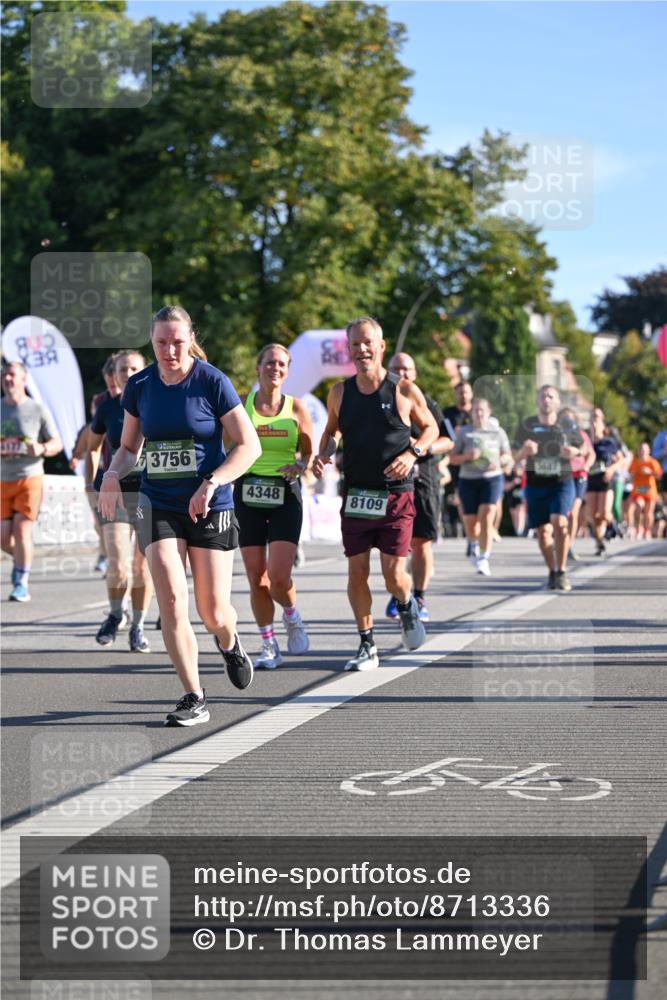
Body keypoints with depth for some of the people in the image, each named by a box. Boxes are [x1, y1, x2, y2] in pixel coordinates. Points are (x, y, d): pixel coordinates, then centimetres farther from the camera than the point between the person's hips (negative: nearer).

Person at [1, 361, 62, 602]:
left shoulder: (37, 410, 0)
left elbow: (57, 443, 4)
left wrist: (42, 449, -19)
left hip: (29, 477, -3)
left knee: (22, 529, -13)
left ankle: (21, 584, -3)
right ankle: (20, 558, 32)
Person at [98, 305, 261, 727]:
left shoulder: (212, 382, -8)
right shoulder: (139, 386, 3)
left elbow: (249, 445, -8)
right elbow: (129, 447, 15)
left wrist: (212, 482, -21)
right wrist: (113, 474, -7)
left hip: (210, 509, -3)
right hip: (158, 506, 3)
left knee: (213, 612, 0)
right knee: (171, 601, -12)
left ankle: (230, 643, 38)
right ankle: (195, 699, -3)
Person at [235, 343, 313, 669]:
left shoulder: (296, 408, 4)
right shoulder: (240, 405, 4)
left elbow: (309, 453, 9)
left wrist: (299, 467, -12)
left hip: (285, 496, -1)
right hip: (248, 495, 1)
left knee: (279, 576, -13)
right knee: (256, 579, 0)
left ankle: (292, 617, 20)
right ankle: (269, 645, 16)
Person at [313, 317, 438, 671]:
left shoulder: (404, 391, -5)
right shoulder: (340, 393, 3)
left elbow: (430, 427, 8)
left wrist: (413, 453, -10)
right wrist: (324, 454, -1)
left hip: (395, 496, -3)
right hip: (355, 495, 3)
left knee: (394, 575, -6)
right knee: (356, 572, 0)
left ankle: (407, 605, 29)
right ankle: (367, 645, 13)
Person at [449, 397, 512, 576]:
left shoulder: (498, 432, 8)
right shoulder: (463, 432, 6)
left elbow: (508, 457, 13)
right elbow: (452, 458, 6)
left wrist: (499, 461, -9)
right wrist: (467, 456, -14)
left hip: (492, 478, -1)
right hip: (468, 480, 1)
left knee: (486, 518, -18)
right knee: (470, 522, 4)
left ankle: (484, 559, -15)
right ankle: (475, 544, 39)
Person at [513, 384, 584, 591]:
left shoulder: (568, 425, -1)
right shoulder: (526, 425, 0)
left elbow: (581, 449, 11)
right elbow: (516, 456, 5)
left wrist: (572, 452, -12)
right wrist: (525, 451, -18)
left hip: (562, 482, -2)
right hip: (535, 483, 2)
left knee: (560, 522, -21)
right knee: (543, 531, 3)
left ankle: (561, 572, -9)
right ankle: (552, 572, 23)